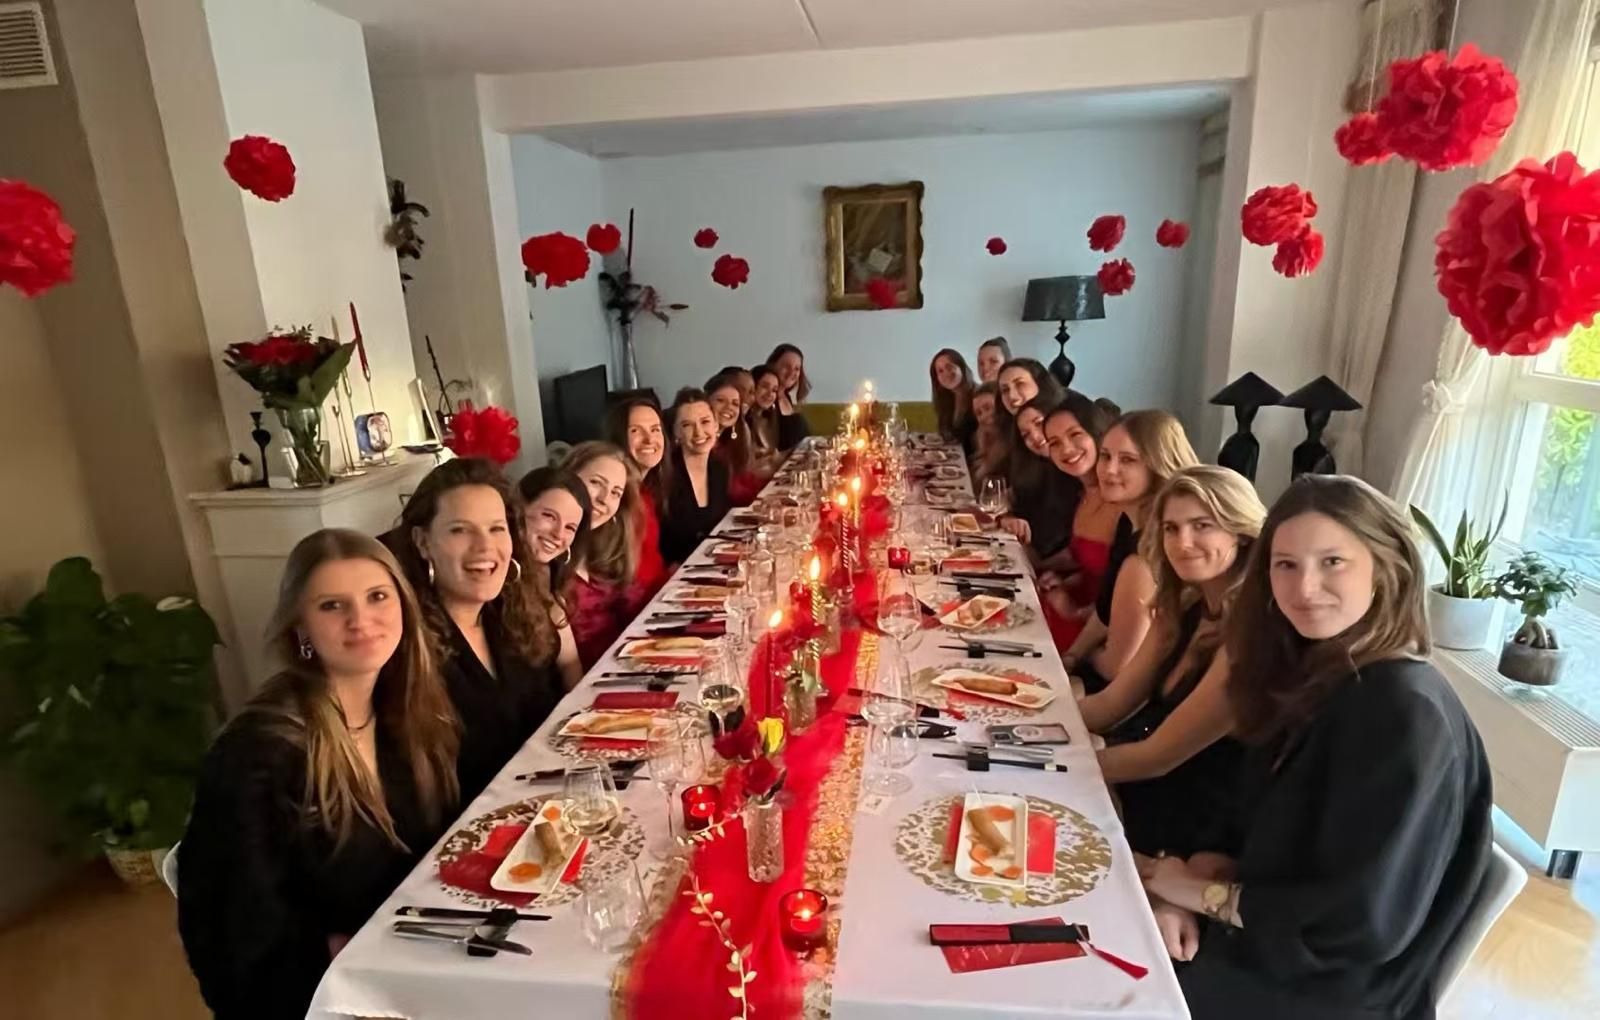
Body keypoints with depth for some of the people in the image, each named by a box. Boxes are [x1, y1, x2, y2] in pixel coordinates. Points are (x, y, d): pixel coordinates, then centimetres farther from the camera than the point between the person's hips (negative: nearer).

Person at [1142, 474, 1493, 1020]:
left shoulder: (1407, 716, -26)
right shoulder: (1311, 675, 0)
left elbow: (1361, 922, -25)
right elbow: (1264, 838, 6)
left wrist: (1208, 894, -15)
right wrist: (1193, 876, -12)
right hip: (1268, 936, 7)